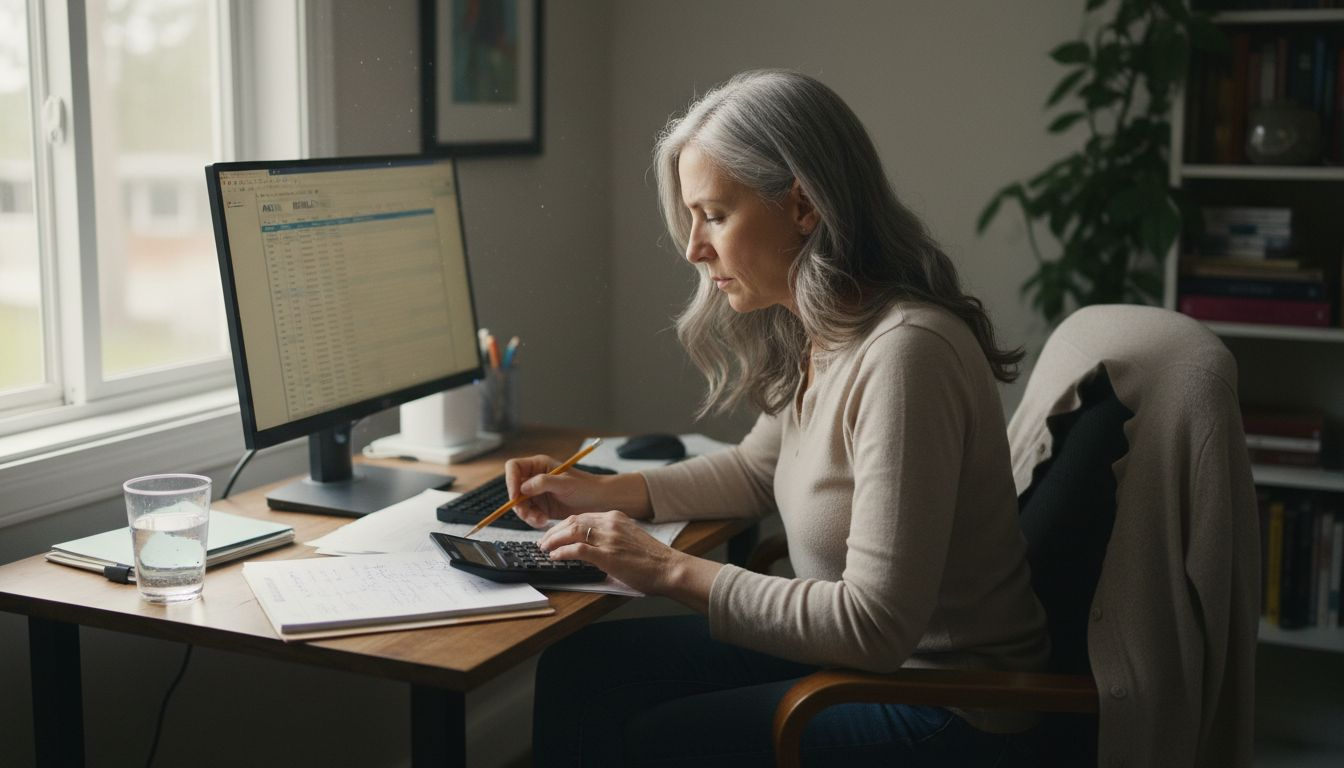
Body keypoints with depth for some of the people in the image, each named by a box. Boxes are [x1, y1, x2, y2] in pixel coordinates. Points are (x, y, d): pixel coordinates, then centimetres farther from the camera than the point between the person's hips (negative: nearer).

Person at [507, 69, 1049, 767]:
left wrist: (674, 571, -22)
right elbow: (757, 469, 19)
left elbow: (876, 625, -28)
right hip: (861, 650, 9)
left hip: (939, 706, -8)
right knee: (576, 667, 4)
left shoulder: (904, 354, -28)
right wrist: (605, 493, 7)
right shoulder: (818, 336, 0)